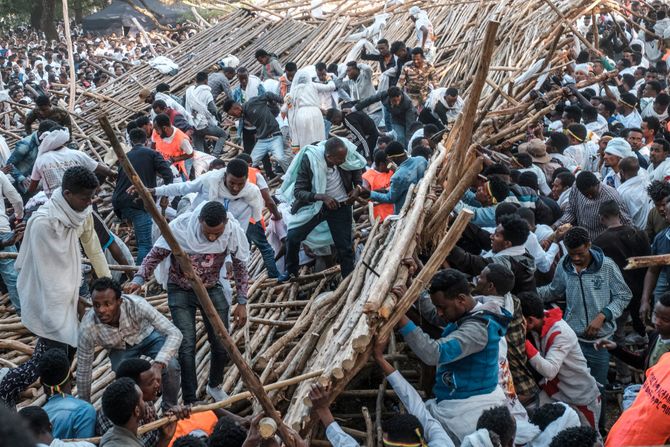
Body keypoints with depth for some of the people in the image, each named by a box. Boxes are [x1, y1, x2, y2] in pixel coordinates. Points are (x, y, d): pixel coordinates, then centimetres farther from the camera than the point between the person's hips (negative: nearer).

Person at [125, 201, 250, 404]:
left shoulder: (233, 230, -22)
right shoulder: (181, 226, -28)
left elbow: (240, 266, -7)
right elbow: (156, 255, -15)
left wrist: (242, 303, -6)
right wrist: (139, 279, -30)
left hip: (212, 290, 2)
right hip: (181, 291, -2)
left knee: (223, 345, 6)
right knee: (187, 346, -10)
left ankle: (215, 385, 36)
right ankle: (190, 404, 2)